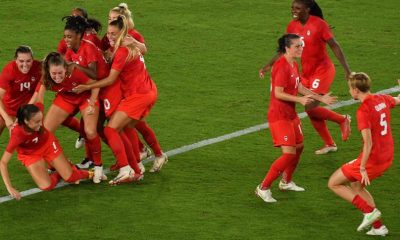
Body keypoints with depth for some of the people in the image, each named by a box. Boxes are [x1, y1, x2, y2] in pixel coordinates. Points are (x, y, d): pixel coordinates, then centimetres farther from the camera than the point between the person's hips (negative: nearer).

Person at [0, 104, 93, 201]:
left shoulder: (37, 114, -35)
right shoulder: (17, 134, -41)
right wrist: (10, 188, -40)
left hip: (47, 144, 2)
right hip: (30, 155, -2)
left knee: (70, 177, 1)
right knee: (46, 186, -16)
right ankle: (58, 174, 15)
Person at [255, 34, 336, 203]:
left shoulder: (293, 65, 9)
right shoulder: (282, 66, -21)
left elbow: (299, 87, 18)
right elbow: (278, 93, -24)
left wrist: (320, 98, 16)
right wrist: (300, 100, -28)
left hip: (291, 115, 10)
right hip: (279, 116, -10)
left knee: (298, 147, 20)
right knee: (289, 153, -14)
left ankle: (286, 182, 40)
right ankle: (264, 188, -6)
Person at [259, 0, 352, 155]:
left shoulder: (319, 24, -17)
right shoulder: (292, 26, 1)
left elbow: (334, 46, -15)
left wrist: (346, 69, -18)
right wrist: (269, 65, 4)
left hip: (322, 71, -7)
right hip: (306, 72, 7)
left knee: (311, 108, -16)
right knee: (311, 109, 8)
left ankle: (342, 120, 9)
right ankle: (329, 144, 25)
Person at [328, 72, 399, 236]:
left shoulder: (363, 110, -21)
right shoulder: (382, 99, 2)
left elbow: (368, 143, -26)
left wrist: (362, 168, -24)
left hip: (372, 159, -9)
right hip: (387, 157, 9)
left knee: (334, 183, 5)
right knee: (356, 185, 28)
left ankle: (369, 211, -3)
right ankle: (378, 227, 21)